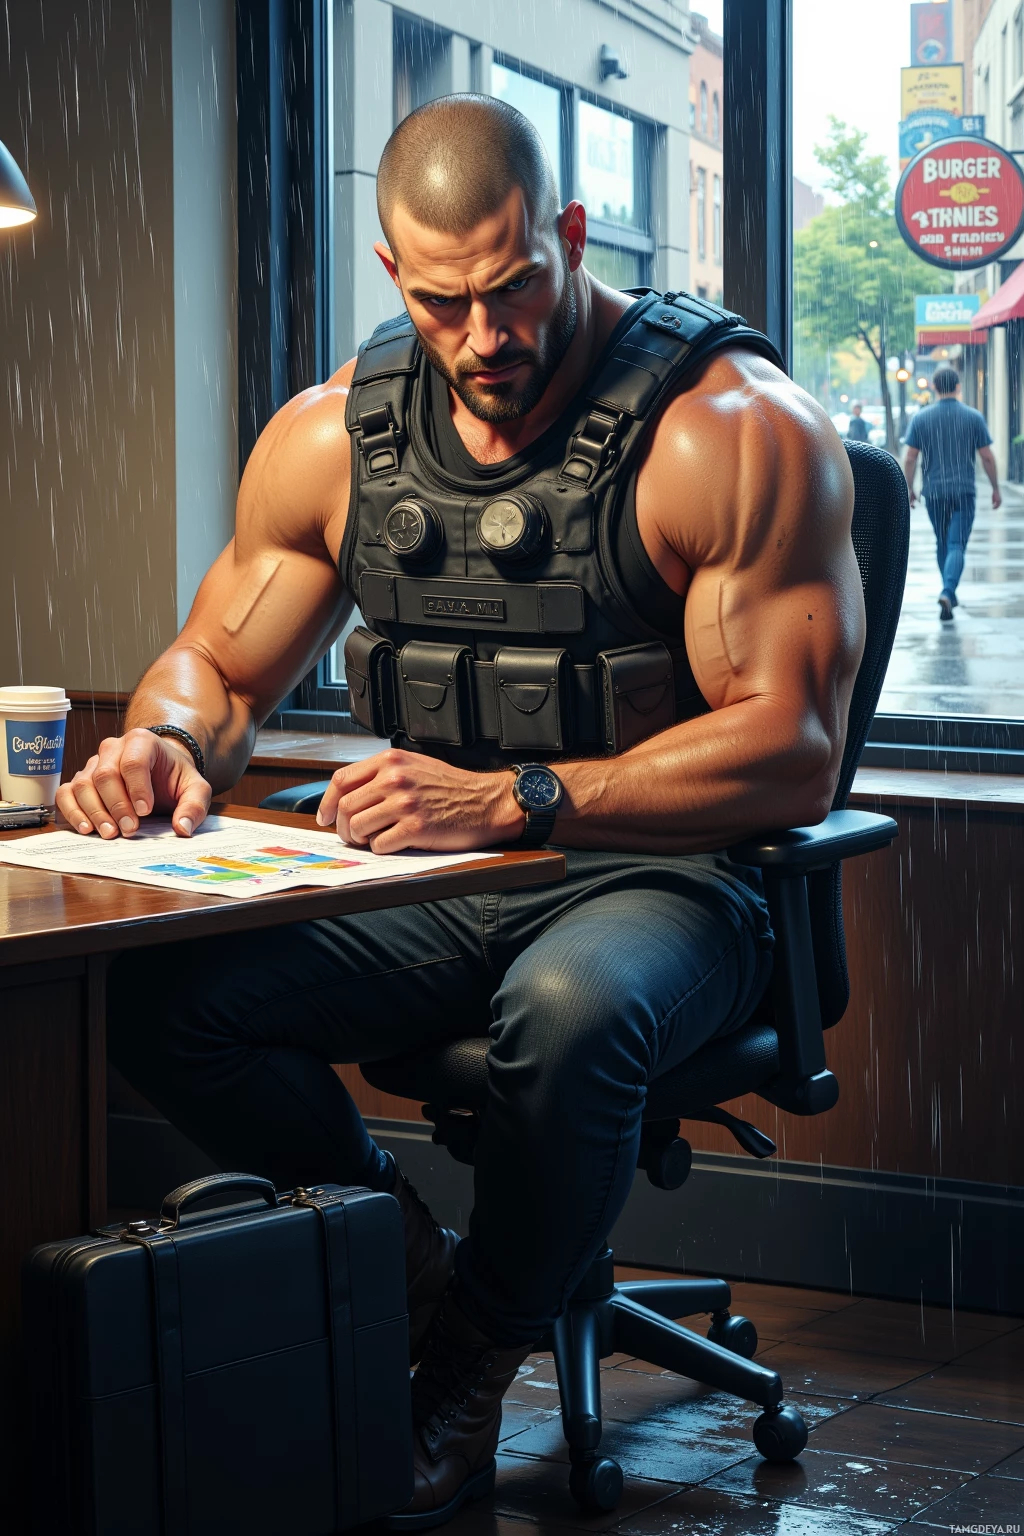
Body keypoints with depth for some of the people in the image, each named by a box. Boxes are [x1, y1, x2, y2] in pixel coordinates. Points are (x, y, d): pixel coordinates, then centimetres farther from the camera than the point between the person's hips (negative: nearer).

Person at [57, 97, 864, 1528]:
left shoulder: (738, 430, -14)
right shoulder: (335, 435, 3)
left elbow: (792, 752, -19)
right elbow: (216, 668, 13)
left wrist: (509, 799, -30)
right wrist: (168, 744, -13)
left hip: (665, 882, -4)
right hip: (431, 891, 5)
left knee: (568, 1011, -39)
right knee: (156, 994, -20)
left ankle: (471, 1367, -8)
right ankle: (406, 1258, 4)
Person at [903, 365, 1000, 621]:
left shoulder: (921, 418, -1)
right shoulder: (973, 417, -3)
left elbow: (910, 459, -1)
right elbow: (987, 457, -1)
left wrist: (909, 489, 10)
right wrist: (996, 488, 10)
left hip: (933, 492, 2)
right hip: (963, 492, -2)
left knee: (942, 544, 19)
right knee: (956, 546, -6)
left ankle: (949, 594, 29)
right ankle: (947, 592, -26)